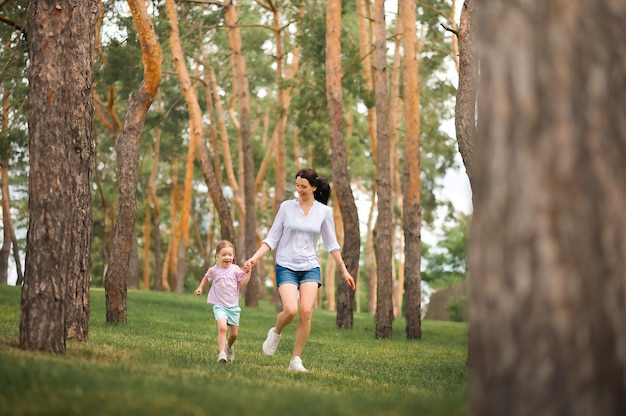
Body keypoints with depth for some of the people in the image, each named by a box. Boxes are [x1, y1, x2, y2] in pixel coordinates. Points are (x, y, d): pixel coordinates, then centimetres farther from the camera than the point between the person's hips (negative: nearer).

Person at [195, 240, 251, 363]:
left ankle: (229, 346, 44)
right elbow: (206, 277, 21)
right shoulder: (213, 270, -2)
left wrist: (247, 272, -19)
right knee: (222, 328, -26)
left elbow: (243, 284, -9)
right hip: (219, 305, -2)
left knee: (234, 334, 12)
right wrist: (200, 287, 11)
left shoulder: (235, 269, -3)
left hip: (233, 306, 2)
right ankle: (221, 353, -26)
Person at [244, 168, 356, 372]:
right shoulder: (286, 206, 0)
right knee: (290, 310, -21)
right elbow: (272, 238, 3)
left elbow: (331, 244, 10)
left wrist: (344, 270, 8)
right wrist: (255, 257, -8)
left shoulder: (324, 211, 3)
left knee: (306, 312, -15)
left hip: (310, 268, 1)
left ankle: (296, 359, -2)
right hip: (286, 266, -1)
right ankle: (276, 332, 14)